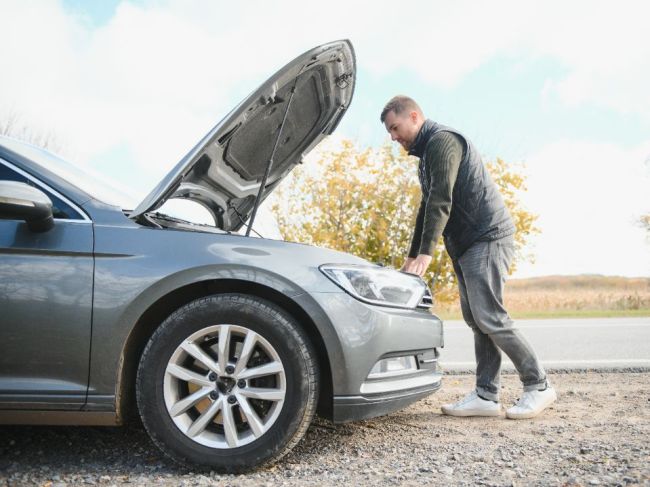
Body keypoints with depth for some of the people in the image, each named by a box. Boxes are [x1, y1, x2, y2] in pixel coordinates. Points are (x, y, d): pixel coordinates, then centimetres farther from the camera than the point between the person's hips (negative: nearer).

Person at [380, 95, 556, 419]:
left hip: (488, 237, -10)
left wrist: (426, 253, -25)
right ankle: (486, 396, 8)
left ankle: (538, 386, 0)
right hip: (466, 245, 10)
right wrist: (412, 256, 23)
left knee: (489, 317, -11)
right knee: (476, 320, 6)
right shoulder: (427, 152, 22)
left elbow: (441, 201, -21)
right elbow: (427, 207, 26)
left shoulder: (442, 140, -10)